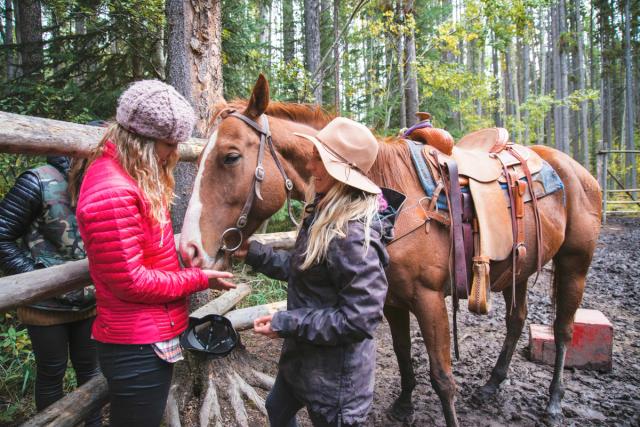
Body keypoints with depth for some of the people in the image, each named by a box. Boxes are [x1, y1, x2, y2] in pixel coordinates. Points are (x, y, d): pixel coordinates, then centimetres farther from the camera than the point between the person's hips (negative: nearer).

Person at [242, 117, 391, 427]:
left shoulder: (353, 235, -31)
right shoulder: (323, 213, 0)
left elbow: (360, 319, -31)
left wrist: (285, 324, -25)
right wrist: (253, 253, 3)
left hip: (336, 374, -9)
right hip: (304, 355, 10)